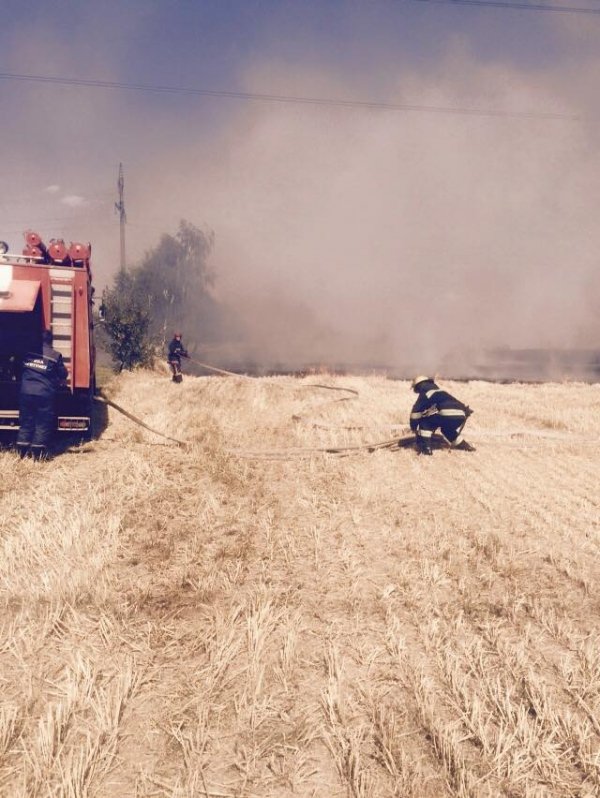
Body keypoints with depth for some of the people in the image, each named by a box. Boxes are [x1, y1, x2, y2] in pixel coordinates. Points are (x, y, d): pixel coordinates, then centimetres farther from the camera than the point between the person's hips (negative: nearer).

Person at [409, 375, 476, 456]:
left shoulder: (426, 393, 13)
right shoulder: (440, 392, 37)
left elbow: (416, 410, 9)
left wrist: (413, 427, 21)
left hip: (448, 414, -8)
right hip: (461, 416, 8)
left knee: (424, 422, 11)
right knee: (446, 427, 36)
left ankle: (425, 447, 0)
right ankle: (462, 445, 33)